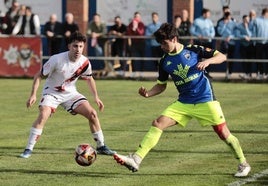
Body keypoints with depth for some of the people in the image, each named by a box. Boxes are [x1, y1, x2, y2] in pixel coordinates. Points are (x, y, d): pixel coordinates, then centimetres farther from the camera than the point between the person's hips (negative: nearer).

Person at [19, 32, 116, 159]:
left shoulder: (85, 62, -12)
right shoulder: (57, 60, -26)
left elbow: (89, 79, 10)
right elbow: (39, 75, -15)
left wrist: (96, 97, 6)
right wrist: (33, 95, -23)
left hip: (70, 93, 4)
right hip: (52, 92, -4)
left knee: (92, 114, -6)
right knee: (43, 115, -29)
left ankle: (101, 147, 11)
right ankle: (28, 149, -21)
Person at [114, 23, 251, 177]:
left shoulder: (193, 50, -7)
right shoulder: (165, 62, 5)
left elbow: (222, 56, -4)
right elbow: (161, 85, 15)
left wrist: (207, 61, -24)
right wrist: (148, 93, -4)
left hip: (205, 100, -4)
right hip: (183, 103, 4)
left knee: (223, 133, -5)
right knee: (158, 123, -11)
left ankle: (244, 164, 17)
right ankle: (136, 160, -18)